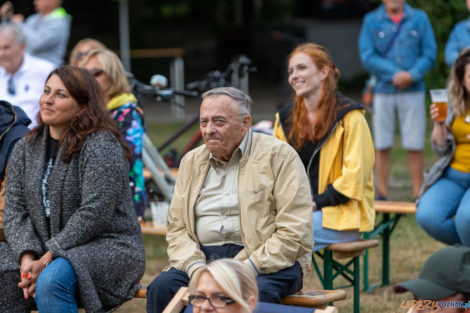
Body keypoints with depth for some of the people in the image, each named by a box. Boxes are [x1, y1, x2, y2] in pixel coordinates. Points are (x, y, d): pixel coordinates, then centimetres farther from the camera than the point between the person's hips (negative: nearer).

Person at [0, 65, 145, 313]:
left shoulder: (101, 146, -11)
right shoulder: (25, 148, 11)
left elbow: (94, 215, -18)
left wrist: (47, 259, -20)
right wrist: (27, 258, -13)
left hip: (106, 249, -6)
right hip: (43, 253, 7)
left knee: (51, 280, -35)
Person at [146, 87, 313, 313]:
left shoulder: (279, 156, 0)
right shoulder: (192, 161, 16)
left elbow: (294, 232, -8)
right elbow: (177, 228, 13)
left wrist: (247, 269, -18)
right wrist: (195, 266, -9)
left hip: (267, 262, -4)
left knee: (256, 293, -36)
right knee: (161, 287, -24)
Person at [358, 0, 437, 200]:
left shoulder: (420, 19, 8)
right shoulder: (371, 21, 6)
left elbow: (429, 54, 2)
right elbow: (368, 57, -2)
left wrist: (412, 75, -14)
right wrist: (395, 74, -13)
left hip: (413, 91, 0)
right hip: (383, 91, 0)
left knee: (415, 146, -2)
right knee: (382, 146, 1)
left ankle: (418, 194, 4)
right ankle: (382, 195, 9)